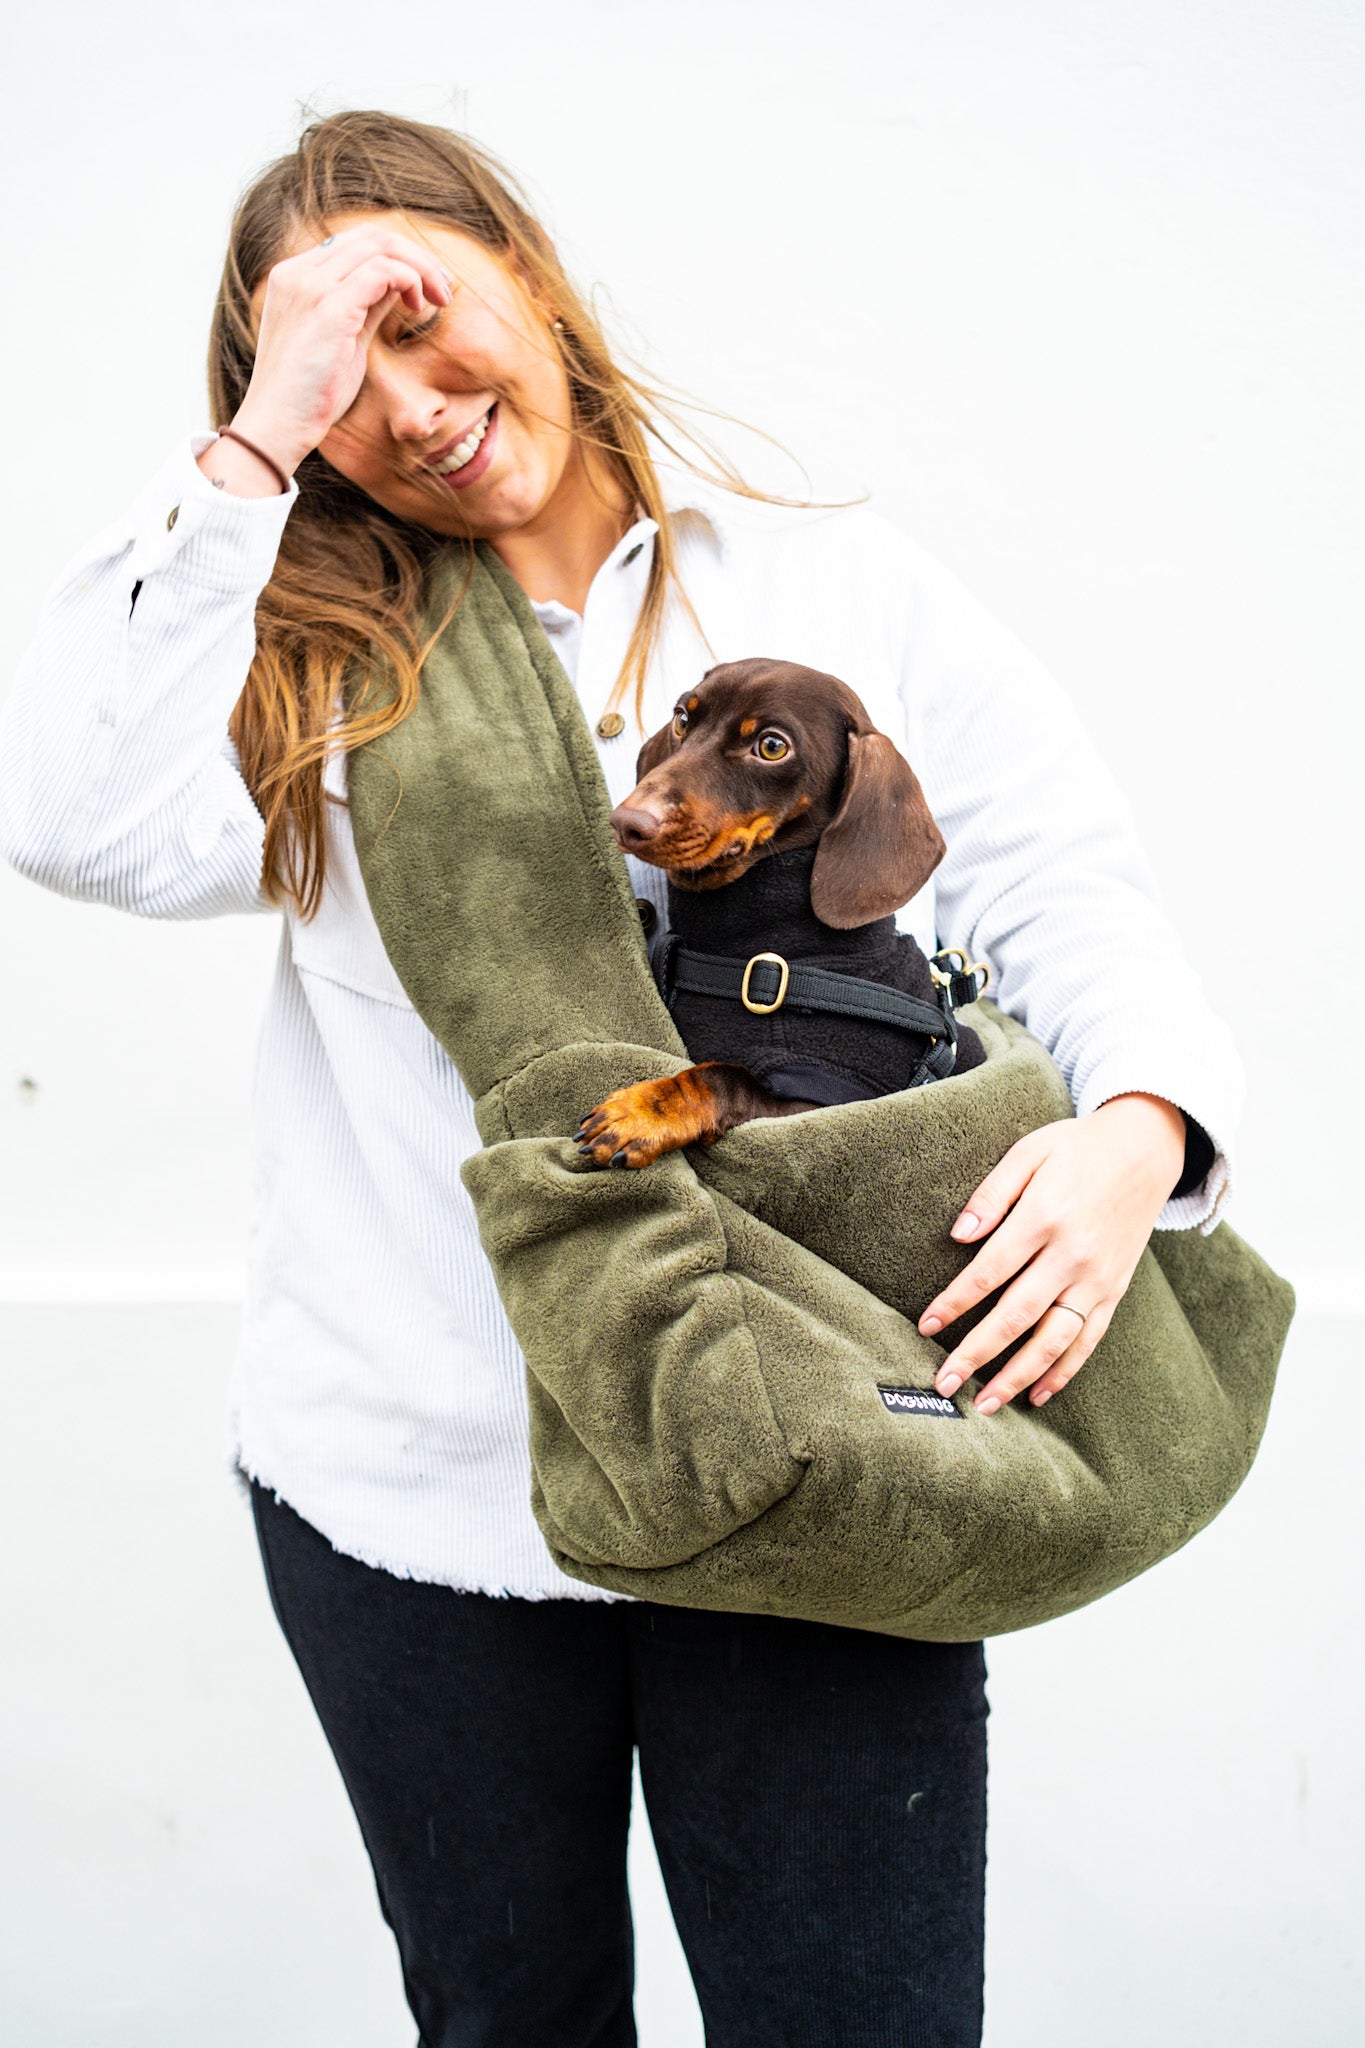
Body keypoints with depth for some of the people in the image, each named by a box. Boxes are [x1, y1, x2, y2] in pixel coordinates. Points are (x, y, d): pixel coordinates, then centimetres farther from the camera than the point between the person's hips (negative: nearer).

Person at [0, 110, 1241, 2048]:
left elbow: (1073, 889, 0)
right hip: (414, 1493, 2)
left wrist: (1137, 1125, -21)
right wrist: (259, 440, -12)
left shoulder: (843, 589, 4)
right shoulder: (319, 663, 5)